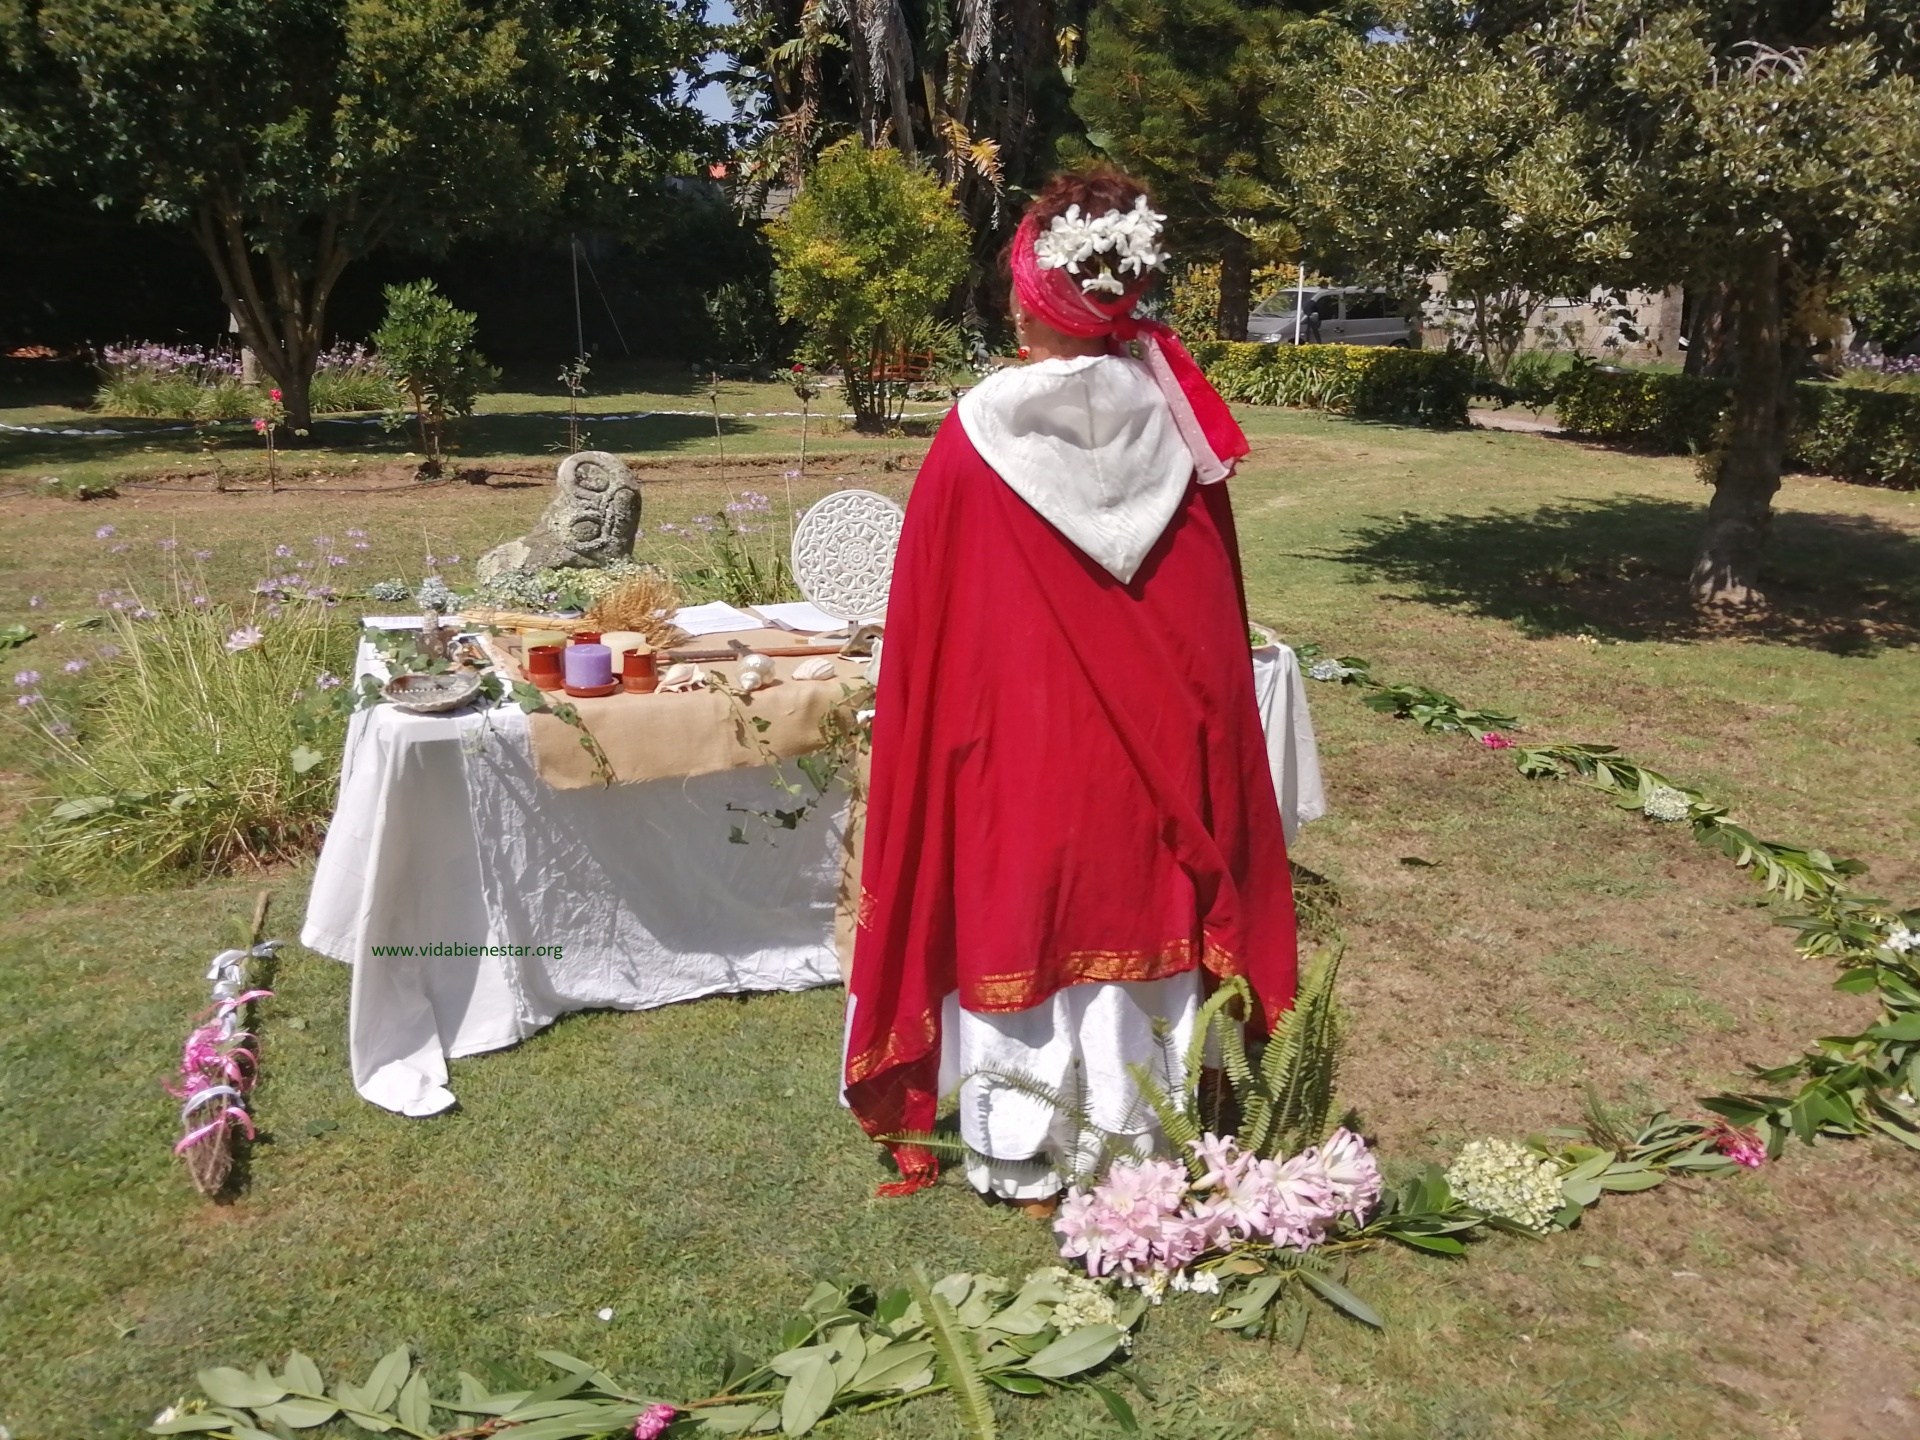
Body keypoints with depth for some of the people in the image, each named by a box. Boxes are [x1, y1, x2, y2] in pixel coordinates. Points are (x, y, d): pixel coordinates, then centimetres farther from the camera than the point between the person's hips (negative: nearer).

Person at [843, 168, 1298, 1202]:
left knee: (1019, 918, 11)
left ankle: (1022, 1157, 24)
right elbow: (1215, 615, 3)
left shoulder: (978, 439, -15)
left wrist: (931, 744, 6)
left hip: (1011, 747, -3)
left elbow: (925, 629, -8)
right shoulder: (1172, 427, -5)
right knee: (1131, 911, 15)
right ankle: (1135, 1142, 29)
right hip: (1149, 749, 3)